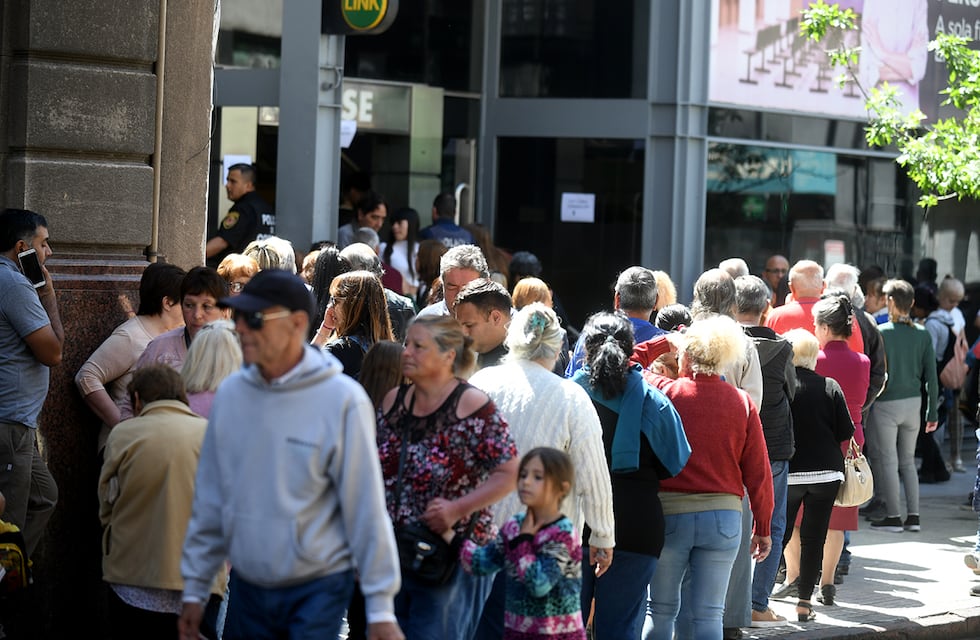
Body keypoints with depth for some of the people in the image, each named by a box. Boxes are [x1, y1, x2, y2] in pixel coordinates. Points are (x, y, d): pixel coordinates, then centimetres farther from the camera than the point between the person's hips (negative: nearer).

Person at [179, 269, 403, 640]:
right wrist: (195, 587, 11)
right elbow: (209, 500, 9)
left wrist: (381, 608, -10)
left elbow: (366, 508, -11)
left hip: (317, 591, -5)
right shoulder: (230, 394, 2)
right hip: (248, 589, 5)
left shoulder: (341, 400, -13)